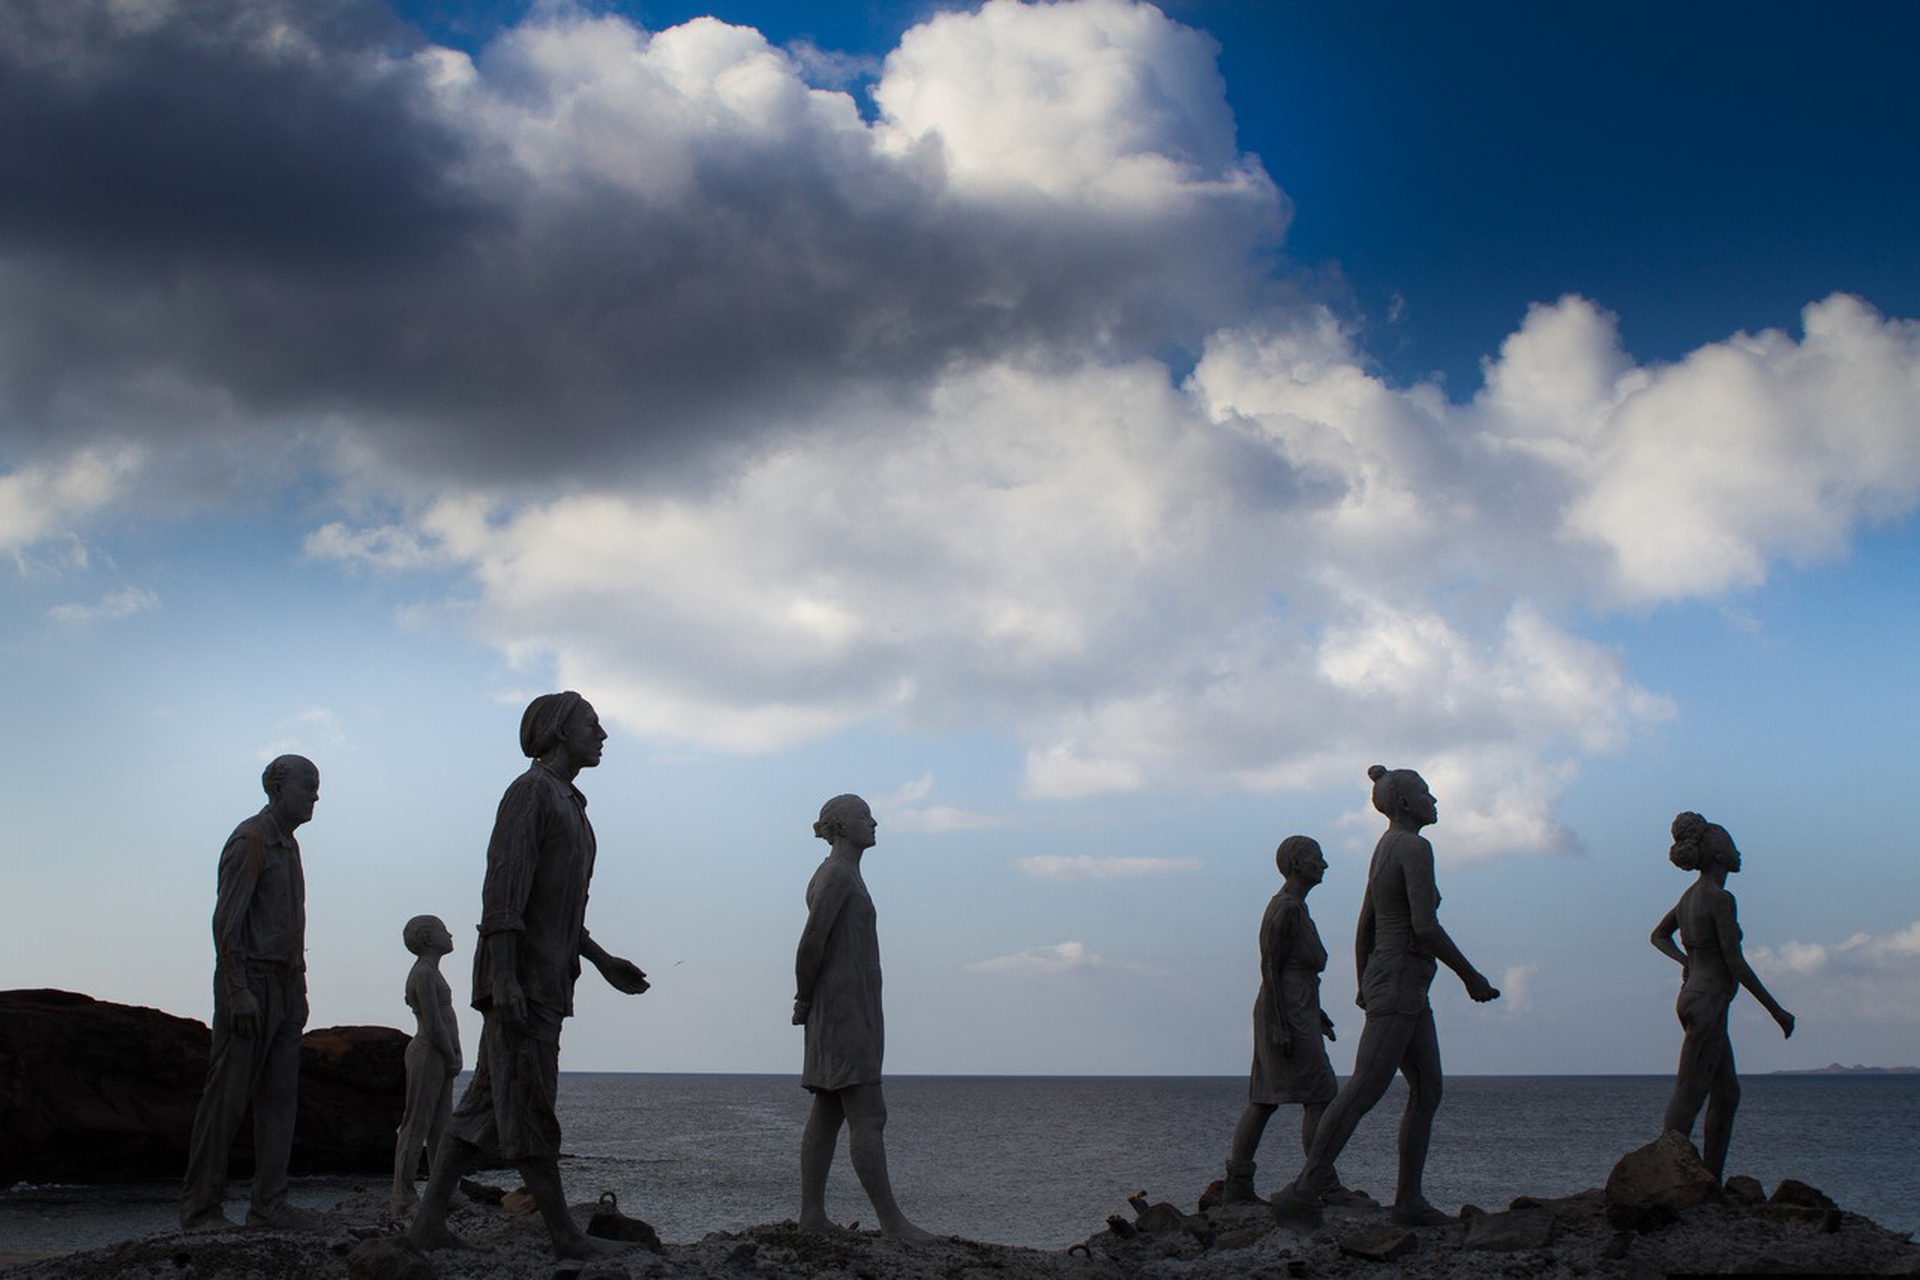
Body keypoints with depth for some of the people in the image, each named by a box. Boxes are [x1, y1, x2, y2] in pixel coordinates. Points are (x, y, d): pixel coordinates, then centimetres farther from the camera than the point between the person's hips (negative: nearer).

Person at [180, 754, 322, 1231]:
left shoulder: (288, 845, 19)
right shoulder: (250, 840, -9)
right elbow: (226, 919, -16)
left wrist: (299, 992, 18)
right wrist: (237, 991, -22)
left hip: (284, 986, 9)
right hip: (249, 980, -9)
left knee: (279, 1096, 5)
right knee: (227, 1097, -6)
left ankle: (269, 1204, 6)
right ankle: (201, 1207, -1)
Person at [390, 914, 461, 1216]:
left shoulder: (430, 973, 17)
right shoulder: (423, 974, -14)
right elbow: (433, 1025, -19)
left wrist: (453, 1058, 9)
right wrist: (453, 1058, -9)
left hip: (440, 1057, 10)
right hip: (427, 1055, -10)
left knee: (441, 1128, 9)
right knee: (416, 1126, -8)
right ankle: (403, 1198, -6)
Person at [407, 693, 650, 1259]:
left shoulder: (567, 805, 23)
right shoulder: (530, 790, -8)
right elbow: (503, 886, -17)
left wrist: (604, 962, 19)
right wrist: (504, 977, -24)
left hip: (544, 980, 10)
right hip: (519, 977, -10)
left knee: (487, 1102, 6)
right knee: (529, 1105, -6)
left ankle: (429, 1219, 7)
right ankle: (565, 1233, -4)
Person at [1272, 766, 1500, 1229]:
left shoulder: (1384, 851, 15)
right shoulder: (1414, 848, -15)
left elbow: (1364, 926, 20)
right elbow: (1426, 927, -23)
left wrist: (1364, 987, 29)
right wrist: (1471, 977, -14)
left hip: (1405, 990, 10)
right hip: (1399, 986, -10)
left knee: (1428, 1091, 10)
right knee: (1361, 1093, -10)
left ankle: (1409, 1201, 11)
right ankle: (1301, 1193, -9)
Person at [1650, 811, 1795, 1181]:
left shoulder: (1691, 895, 11)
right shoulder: (1720, 898, -16)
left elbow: (1658, 936, 27)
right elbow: (1735, 964, -19)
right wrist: (1777, 1011, -13)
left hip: (1694, 995, 10)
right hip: (1709, 1003, -10)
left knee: (1727, 1094, 15)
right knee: (1687, 1099, -8)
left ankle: (1711, 1182, 17)